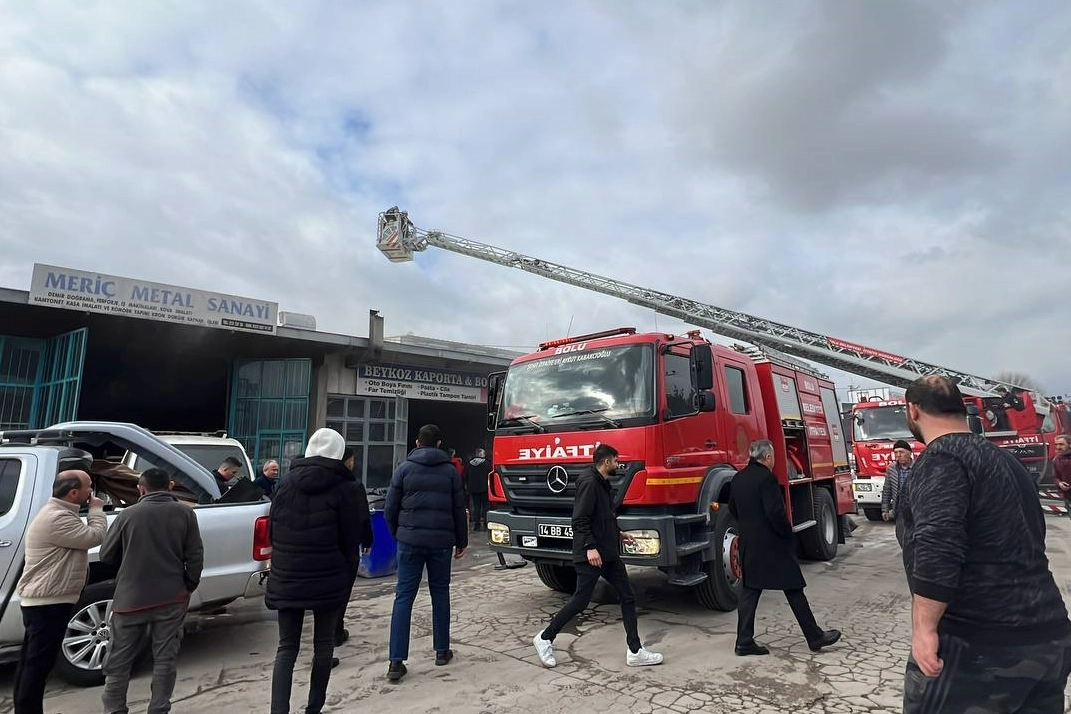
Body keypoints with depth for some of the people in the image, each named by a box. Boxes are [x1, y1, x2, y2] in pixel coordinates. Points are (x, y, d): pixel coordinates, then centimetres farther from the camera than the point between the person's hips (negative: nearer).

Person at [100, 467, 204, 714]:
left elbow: (106, 556, 6)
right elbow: (195, 557, -5)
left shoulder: (128, 514, -4)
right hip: (172, 598, 0)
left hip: (131, 598, 0)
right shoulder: (185, 513, -4)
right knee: (165, 659, 9)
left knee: (119, 661, 15)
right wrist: (188, 586, 9)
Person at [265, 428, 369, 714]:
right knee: (323, 643, 14)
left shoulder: (285, 483, 4)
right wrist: (346, 579, 3)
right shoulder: (344, 488, -9)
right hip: (329, 580, -3)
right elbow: (351, 541, -7)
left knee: (287, 647, 10)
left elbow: (272, 530, 10)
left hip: (286, 579, 3)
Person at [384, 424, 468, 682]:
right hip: (441, 541, 1)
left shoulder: (404, 468, 2)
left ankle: (396, 661, -1)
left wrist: (398, 535, 16)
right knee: (440, 594, 14)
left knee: (404, 597, 3)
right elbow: (459, 510, 5)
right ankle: (442, 651, 23)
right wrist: (462, 542, 15)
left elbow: (390, 508, 2)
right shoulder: (450, 470, 4)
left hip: (410, 540, -1)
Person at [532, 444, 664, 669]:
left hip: (608, 553, 10)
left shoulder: (602, 483, 14)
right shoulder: (589, 482, -16)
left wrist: (618, 533, 26)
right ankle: (544, 638, 13)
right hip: (591, 554, -10)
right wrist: (590, 547, -26)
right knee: (581, 600, -3)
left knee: (627, 597, 7)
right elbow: (580, 520, -21)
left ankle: (635, 651, 14)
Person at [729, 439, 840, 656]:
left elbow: (733, 509, 15)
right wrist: (788, 534, -7)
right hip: (772, 544, -7)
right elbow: (775, 512, -22)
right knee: (793, 589, 8)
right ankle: (815, 637, 22)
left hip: (748, 544, 7)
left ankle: (744, 642, 12)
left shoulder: (738, 478, 6)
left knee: (749, 591, 10)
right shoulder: (766, 477, -18)